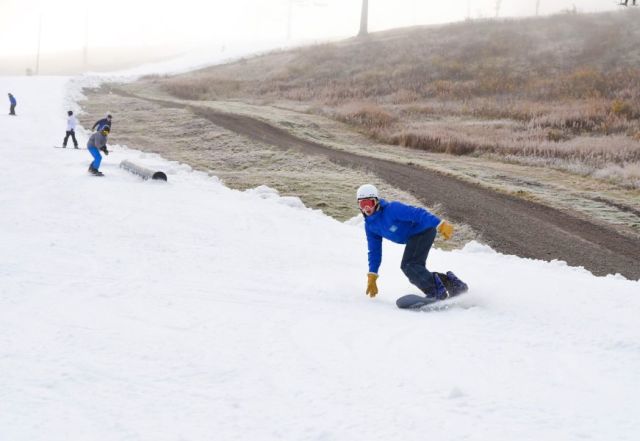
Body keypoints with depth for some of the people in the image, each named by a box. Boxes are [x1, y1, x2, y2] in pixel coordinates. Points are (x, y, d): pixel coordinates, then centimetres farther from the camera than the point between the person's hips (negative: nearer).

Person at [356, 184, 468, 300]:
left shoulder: (392, 209, -22)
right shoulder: (369, 225, 3)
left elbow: (418, 213, -29)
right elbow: (374, 251, 12)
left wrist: (441, 224, -40)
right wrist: (372, 277, 9)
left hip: (424, 231, -9)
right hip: (413, 238, 9)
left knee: (409, 266, -23)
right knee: (415, 273, 9)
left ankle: (436, 292, -24)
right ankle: (449, 281, 14)